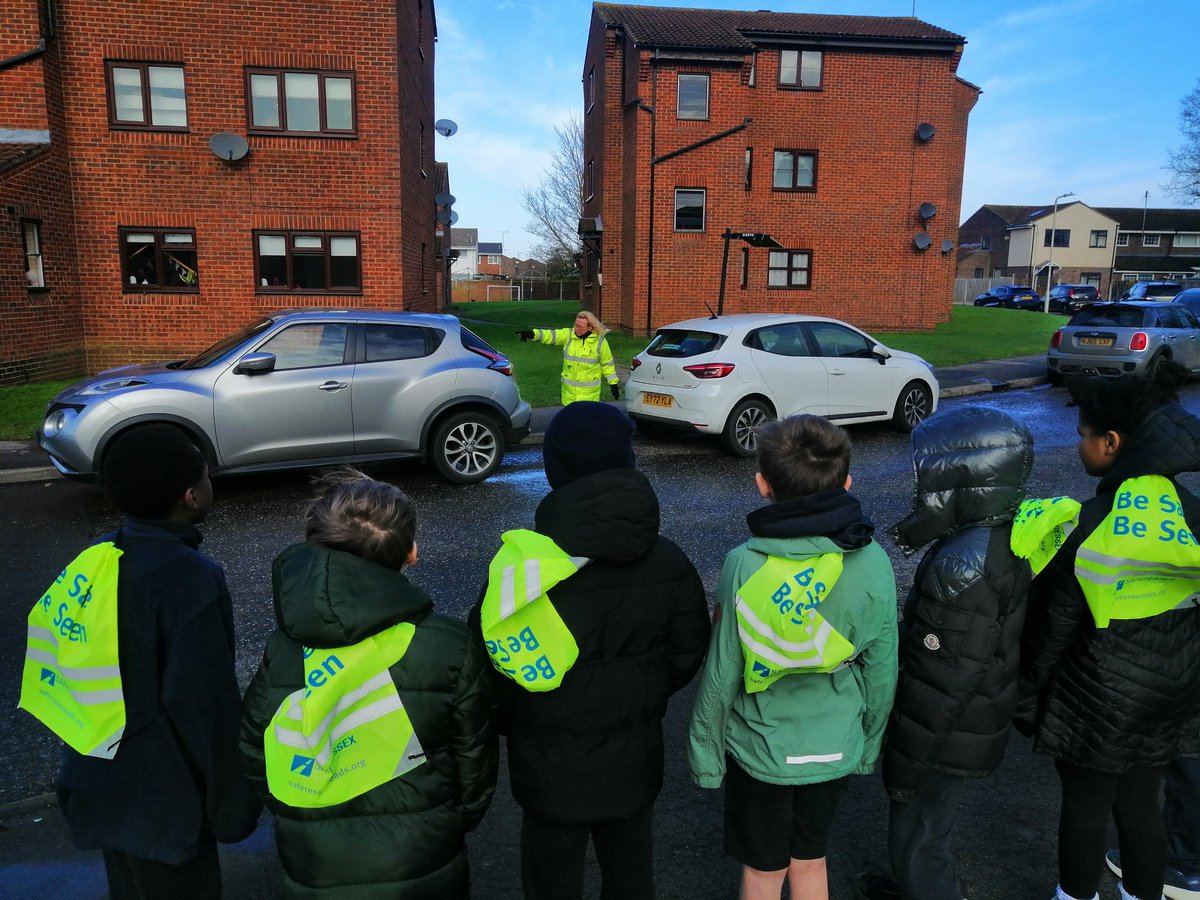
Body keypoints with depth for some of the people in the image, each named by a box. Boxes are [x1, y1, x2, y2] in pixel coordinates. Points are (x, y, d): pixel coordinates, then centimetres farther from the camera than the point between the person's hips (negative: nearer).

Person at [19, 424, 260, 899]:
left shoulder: (98, 557, -4)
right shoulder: (190, 580, -27)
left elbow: (104, 675, 6)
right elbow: (207, 708, -23)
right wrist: (234, 806, -10)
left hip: (101, 785, 7)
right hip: (158, 804, -7)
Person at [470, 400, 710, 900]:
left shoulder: (521, 565, -23)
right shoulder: (669, 562, -11)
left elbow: (490, 666, -15)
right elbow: (687, 655, -1)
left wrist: (510, 725, 4)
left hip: (551, 770, -3)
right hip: (634, 764, 3)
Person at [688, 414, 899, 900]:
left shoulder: (744, 564, -24)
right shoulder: (873, 562, -16)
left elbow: (721, 676, -16)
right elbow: (882, 672, -5)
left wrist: (705, 753, 0)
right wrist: (869, 745, 12)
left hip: (759, 750, -2)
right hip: (836, 750, 3)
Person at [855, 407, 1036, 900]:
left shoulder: (963, 567, -32)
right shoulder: (1000, 538, -2)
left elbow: (941, 680, -27)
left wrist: (906, 765, -16)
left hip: (945, 740, -9)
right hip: (977, 724, 9)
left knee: (917, 837, 12)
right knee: (924, 826, 29)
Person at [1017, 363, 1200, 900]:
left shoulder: (1085, 526, -23)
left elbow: (1051, 626, -14)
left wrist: (1026, 697, -1)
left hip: (1098, 703, -5)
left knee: (1085, 808, 15)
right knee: (1141, 803, 23)